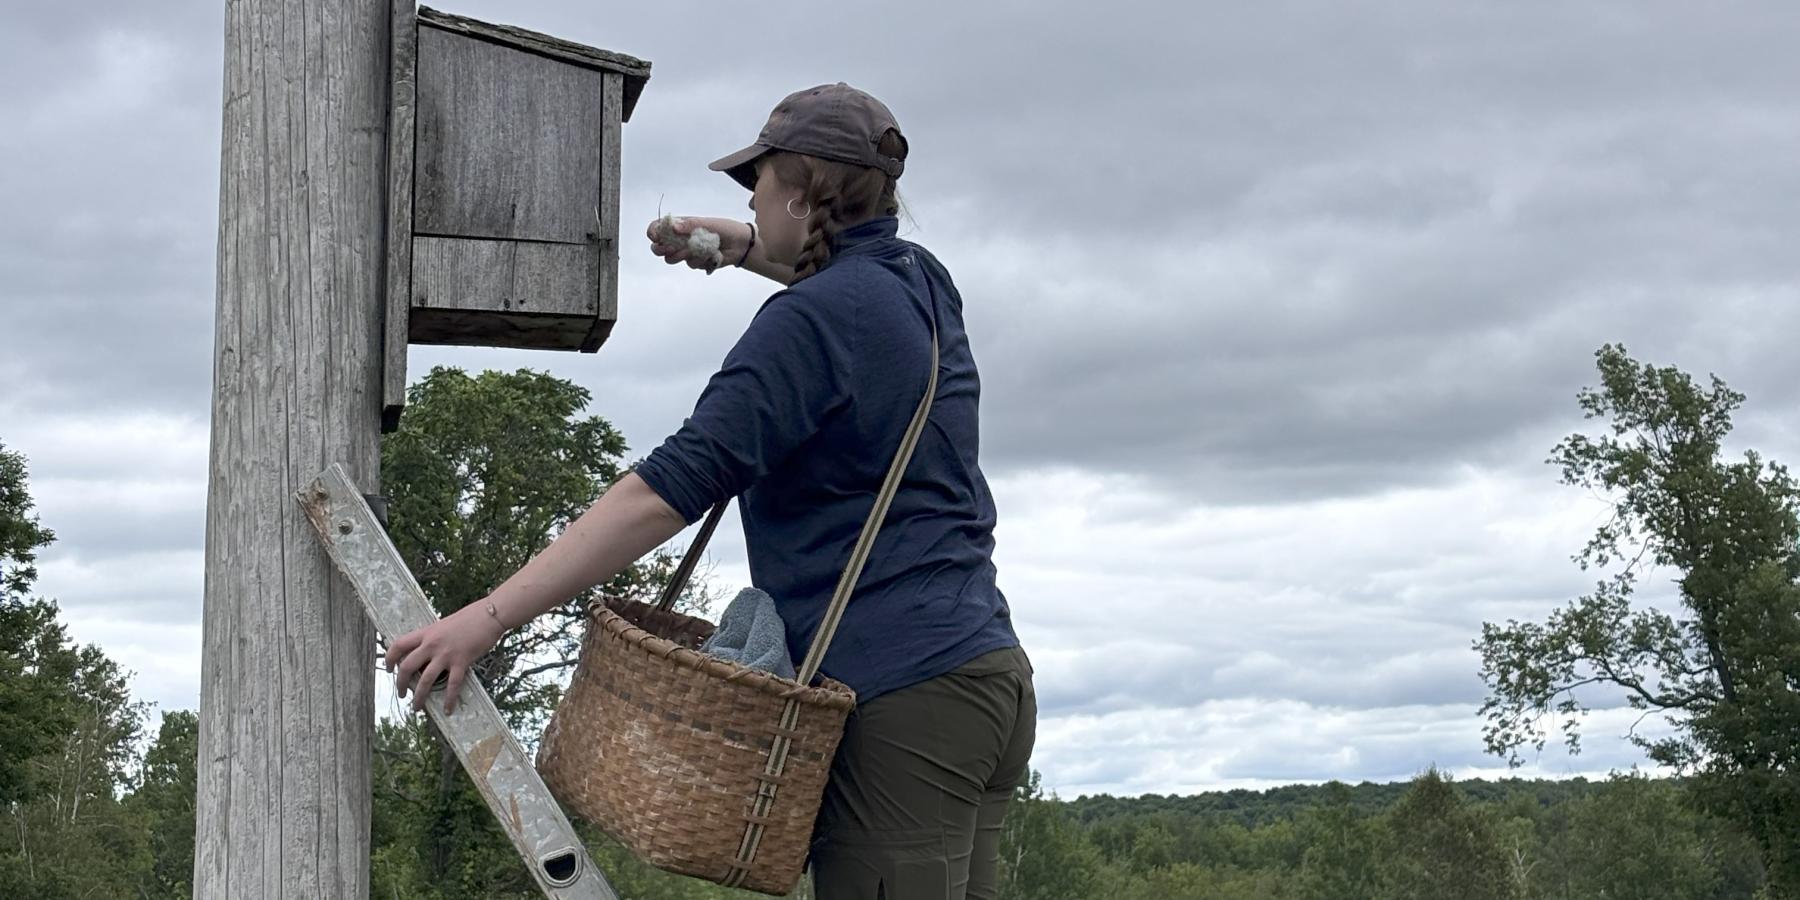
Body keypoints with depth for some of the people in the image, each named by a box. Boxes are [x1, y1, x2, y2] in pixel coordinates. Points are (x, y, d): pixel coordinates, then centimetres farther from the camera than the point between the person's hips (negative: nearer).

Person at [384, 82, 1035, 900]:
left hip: (903, 694, -9)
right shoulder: (921, 281, 14)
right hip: (988, 674, 9)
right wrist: (739, 245, 31)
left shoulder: (813, 321, -12)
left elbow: (675, 487, -21)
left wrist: (491, 616, -22)